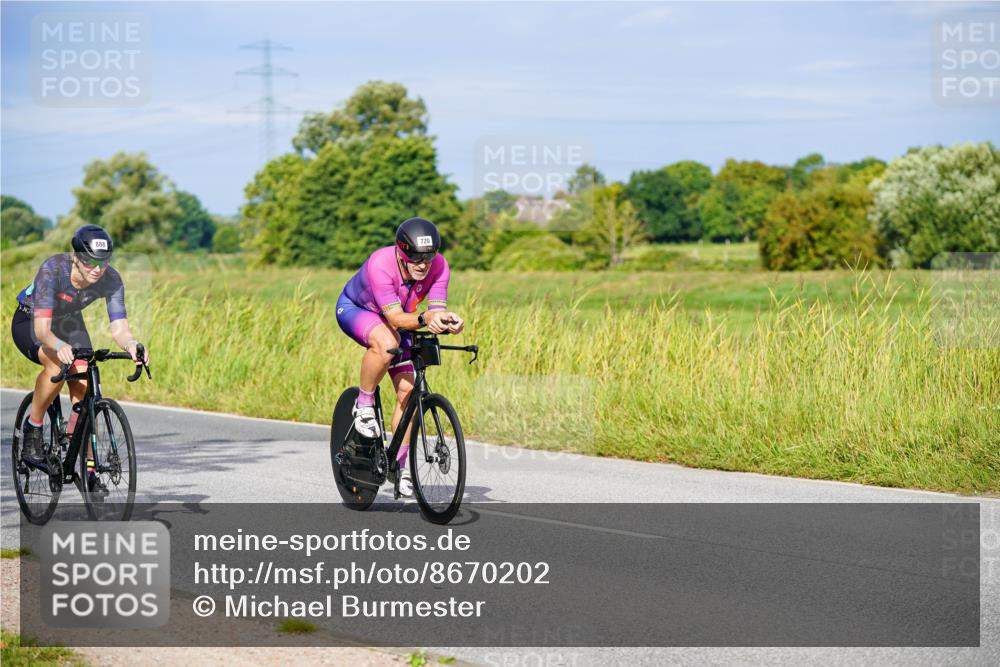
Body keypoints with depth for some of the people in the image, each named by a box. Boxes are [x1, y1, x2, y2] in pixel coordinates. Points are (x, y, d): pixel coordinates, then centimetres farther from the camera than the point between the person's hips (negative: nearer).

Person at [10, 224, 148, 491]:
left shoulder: (111, 280, -26)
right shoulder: (53, 269, -37)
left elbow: (119, 328, -28)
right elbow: (42, 328, -41)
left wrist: (132, 345, -51)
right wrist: (59, 346, -63)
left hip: (69, 323, 4)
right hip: (30, 322, -4)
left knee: (83, 390, -13)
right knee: (57, 365, -35)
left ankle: (88, 469, -6)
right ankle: (32, 427, -12)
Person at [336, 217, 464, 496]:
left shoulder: (439, 266, -26)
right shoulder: (381, 264, -39)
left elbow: (437, 309, -31)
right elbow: (396, 318, -43)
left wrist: (447, 322, -54)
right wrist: (424, 319, -61)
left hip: (392, 320, 5)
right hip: (354, 309, -5)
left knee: (408, 390, -7)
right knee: (386, 344, -39)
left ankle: (399, 464, 6)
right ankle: (364, 404, -15)